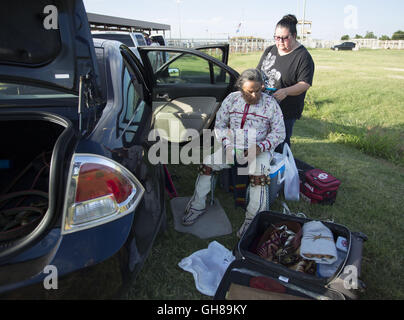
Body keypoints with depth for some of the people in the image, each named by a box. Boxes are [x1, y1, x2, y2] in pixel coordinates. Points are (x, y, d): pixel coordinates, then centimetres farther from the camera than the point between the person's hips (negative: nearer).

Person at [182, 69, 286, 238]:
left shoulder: (270, 103, -4)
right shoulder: (232, 99, 2)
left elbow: (279, 133, -3)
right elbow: (219, 125, 6)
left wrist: (260, 147, -19)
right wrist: (227, 145, -11)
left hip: (259, 149, -2)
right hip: (233, 146, 3)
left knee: (259, 174, -32)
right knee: (208, 163, -15)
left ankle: (252, 219, -18)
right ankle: (197, 206, 0)